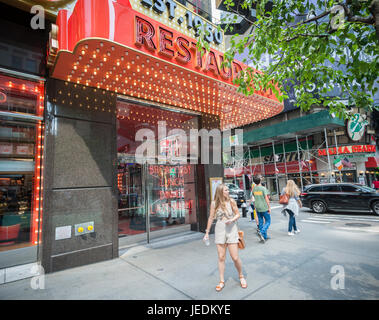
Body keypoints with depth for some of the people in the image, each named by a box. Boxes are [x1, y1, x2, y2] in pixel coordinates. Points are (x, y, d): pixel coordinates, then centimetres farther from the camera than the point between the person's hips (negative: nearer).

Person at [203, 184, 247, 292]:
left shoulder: (231, 201, -5)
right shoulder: (214, 203, -4)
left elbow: (237, 214, 5)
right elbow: (211, 218, 5)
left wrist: (232, 220, -16)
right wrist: (207, 232, 9)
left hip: (231, 229, -1)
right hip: (220, 230, 1)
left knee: (235, 257, 2)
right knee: (221, 257, 8)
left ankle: (241, 277, 31)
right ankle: (222, 281, 25)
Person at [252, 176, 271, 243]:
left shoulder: (254, 189, 2)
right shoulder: (263, 188, -13)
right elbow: (266, 198, -14)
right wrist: (269, 207, -9)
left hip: (257, 208, 5)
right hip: (264, 208, -5)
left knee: (261, 222, 12)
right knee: (268, 221, 7)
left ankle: (264, 236, 19)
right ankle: (261, 232, -12)